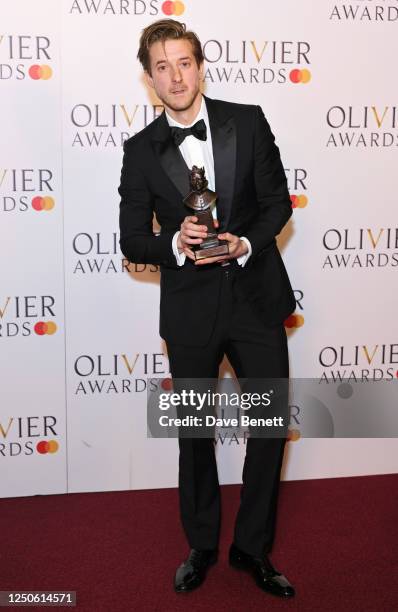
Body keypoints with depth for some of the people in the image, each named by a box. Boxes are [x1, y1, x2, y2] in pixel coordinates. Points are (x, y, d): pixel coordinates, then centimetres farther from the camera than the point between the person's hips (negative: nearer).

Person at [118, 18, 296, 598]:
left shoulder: (248, 121, 0)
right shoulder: (141, 150, 0)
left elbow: (278, 201, 2)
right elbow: (132, 241, 0)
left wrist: (246, 243, -17)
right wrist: (175, 244, -20)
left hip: (256, 295, 1)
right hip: (190, 308, 0)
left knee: (272, 424, 6)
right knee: (195, 433, 13)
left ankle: (253, 547, 29)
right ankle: (201, 546, 36)